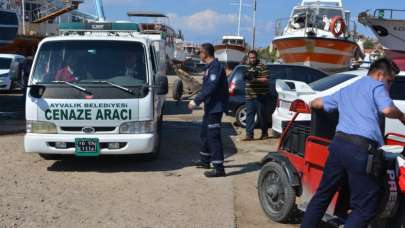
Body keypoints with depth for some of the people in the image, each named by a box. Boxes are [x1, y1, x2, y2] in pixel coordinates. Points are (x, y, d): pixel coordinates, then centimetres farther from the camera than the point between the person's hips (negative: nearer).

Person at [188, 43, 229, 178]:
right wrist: (197, 100, 22)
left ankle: (219, 168, -8)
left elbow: (211, 88, -27)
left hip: (216, 107, -11)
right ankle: (205, 160, 33)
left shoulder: (216, 67, -18)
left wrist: (196, 101, -26)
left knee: (213, 136, -10)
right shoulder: (210, 67, 14)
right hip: (210, 106, 11)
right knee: (205, 133, 20)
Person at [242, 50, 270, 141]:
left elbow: (266, 80, -11)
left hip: (261, 96, -5)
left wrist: (255, 79, -24)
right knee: (249, 115, 1)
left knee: (262, 115, 3)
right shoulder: (247, 67, 15)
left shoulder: (262, 67, -5)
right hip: (249, 96, 5)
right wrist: (246, 77, 0)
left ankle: (264, 133, 17)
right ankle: (249, 134, 2)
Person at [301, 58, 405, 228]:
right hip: (361, 149, -8)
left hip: (338, 143, 8)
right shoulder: (376, 85, 6)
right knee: (365, 207, -1)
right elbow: (387, 110, -12)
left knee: (323, 194, 19)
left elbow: (318, 103, 37)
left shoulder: (346, 90, 28)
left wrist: (309, 105, 59)